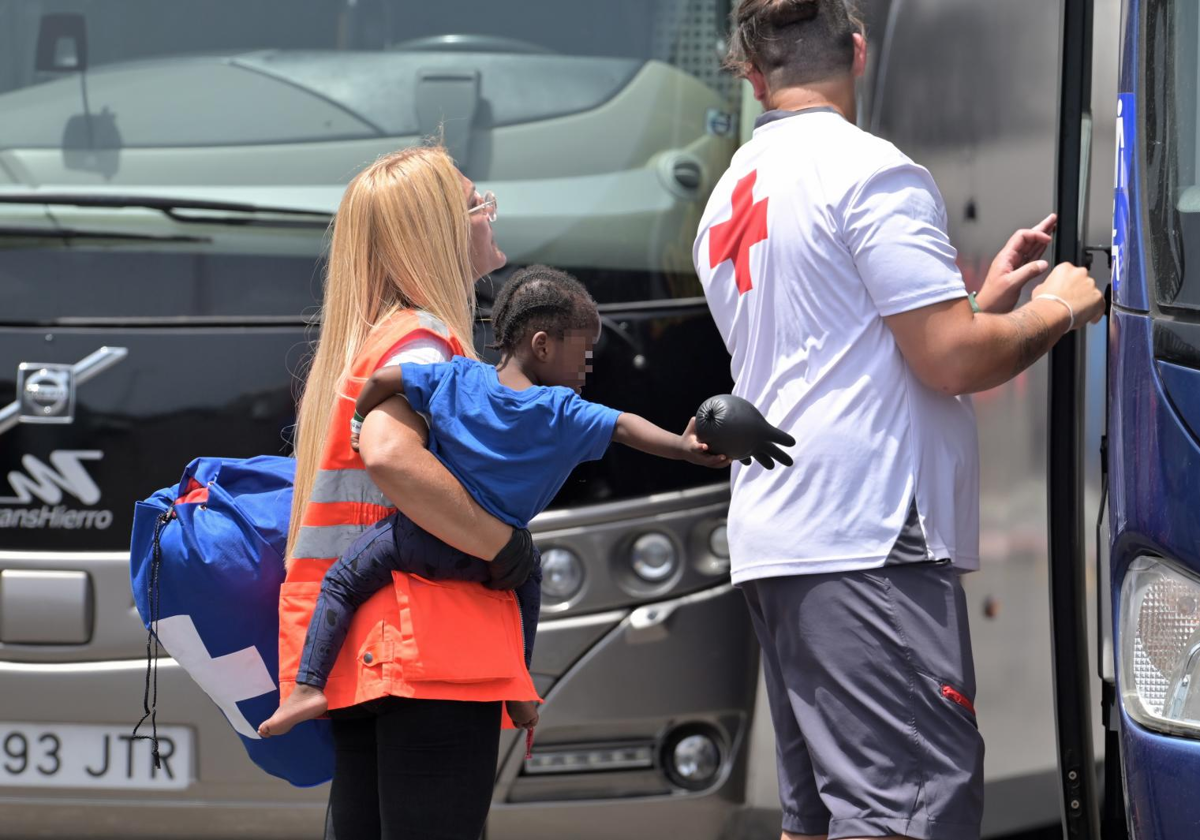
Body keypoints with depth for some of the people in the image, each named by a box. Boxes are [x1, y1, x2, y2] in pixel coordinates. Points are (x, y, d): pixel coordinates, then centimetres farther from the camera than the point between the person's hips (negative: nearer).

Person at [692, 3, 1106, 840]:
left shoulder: (729, 199, 20)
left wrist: (989, 297, 24)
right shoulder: (872, 172, -8)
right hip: (869, 536, -9)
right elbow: (953, 360, -14)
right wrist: (1057, 308, 4)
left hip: (771, 538, 9)